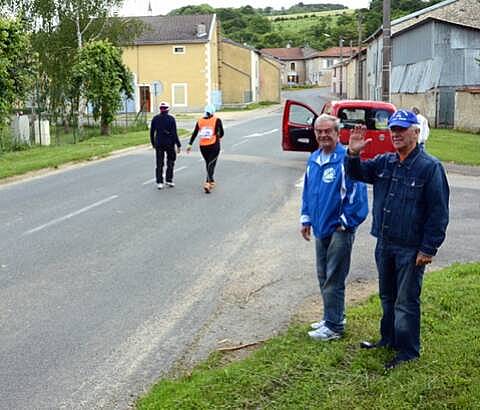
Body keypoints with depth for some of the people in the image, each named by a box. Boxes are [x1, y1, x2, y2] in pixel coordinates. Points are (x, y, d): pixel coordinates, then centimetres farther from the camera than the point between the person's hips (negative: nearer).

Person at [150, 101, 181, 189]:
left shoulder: (155, 118, 1)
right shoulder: (171, 118, -9)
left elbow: (151, 132, 6)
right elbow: (174, 133, -12)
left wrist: (153, 143, 19)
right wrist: (178, 145, -7)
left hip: (158, 144, 2)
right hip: (169, 143, -2)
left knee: (159, 163, 7)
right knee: (170, 162, 14)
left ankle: (159, 182, 3)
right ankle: (169, 180, 13)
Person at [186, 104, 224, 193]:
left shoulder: (200, 121, 3)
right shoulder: (217, 120, -5)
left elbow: (194, 133, 3)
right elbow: (221, 133, 2)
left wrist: (190, 144, 6)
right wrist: (219, 137, 23)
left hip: (203, 146, 4)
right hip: (214, 146, -4)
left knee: (208, 163, 20)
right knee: (211, 164, -3)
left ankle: (211, 181, 32)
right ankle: (207, 183, -18)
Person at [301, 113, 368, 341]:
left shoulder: (346, 160, -17)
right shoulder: (313, 160, 9)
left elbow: (357, 193, -17)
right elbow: (307, 191, 19)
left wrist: (345, 222, -12)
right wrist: (306, 219, 16)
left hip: (339, 230, -8)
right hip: (320, 228, 8)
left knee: (333, 280, -1)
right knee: (323, 276, 17)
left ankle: (334, 326, 10)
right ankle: (333, 316, 32)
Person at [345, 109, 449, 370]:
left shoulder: (429, 167, -13)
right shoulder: (384, 162, 5)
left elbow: (438, 212, -13)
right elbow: (358, 173, 14)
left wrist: (428, 249, -15)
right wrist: (353, 154, -8)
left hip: (411, 249, -6)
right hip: (384, 244, 7)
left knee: (406, 302, 3)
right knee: (387, 296, 20)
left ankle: (408, 351, 17)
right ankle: (389, 339, 37)